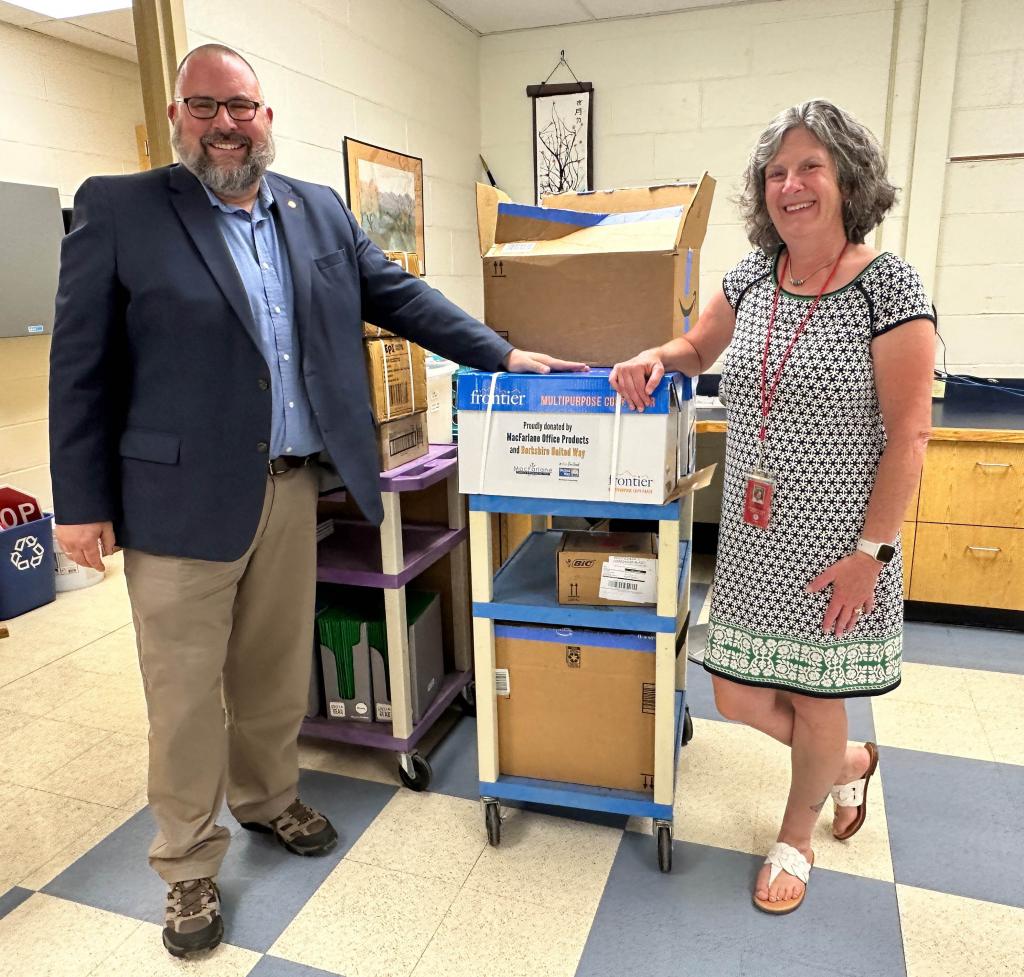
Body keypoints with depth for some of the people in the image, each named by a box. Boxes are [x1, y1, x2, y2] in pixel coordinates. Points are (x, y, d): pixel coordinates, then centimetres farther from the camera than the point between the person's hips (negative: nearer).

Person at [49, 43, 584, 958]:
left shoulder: (320, 210, 10)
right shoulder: (118, 209, -3)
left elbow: (399, 295, 11)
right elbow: (81, 365, -4)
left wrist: (503, 354, 4)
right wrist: (82, 502, -6)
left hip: (291, 487, 4)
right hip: (179, 494, -3)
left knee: (277, 668, 18)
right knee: (185, 690, 8)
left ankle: (268, 798, 42)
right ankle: (189, 865, 29)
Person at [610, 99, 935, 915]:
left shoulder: (889, 285, -12)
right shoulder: (752, 277, 5)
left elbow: (909, 434, -12)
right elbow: (699, 347, 21)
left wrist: (871, 550, -15)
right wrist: (656, 355, -2)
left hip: (836, 545, -5)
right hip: (753, 537, 6)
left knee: (815, 704, 11)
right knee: (737, 697, 13)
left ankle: (796, 837, 42)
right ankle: (847, 763, 45)